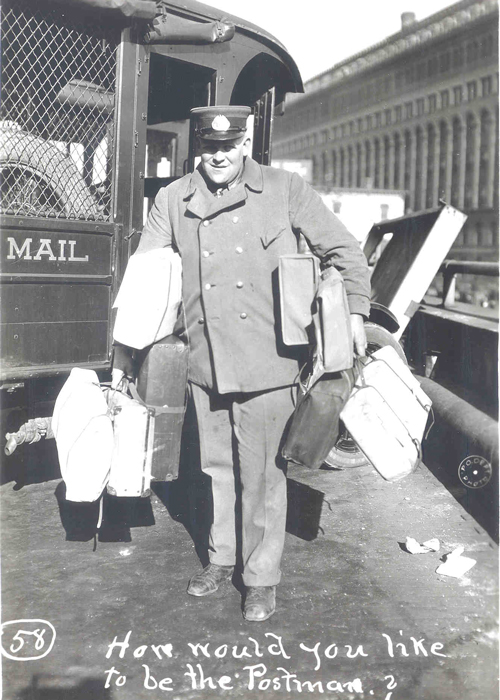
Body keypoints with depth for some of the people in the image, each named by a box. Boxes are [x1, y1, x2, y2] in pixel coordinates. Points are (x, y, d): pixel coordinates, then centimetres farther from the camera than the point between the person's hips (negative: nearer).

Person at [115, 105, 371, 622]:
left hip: (266, 363, -3)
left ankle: (262, 578, 21)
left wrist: (354, 313, -2)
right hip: (205, 361, 3)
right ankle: (221, 558, 37)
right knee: (216, 466, 17)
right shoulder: (173, 200, 7)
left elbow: (344, 251, 6)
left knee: (263, 474, 4)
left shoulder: (285, 191, 1)